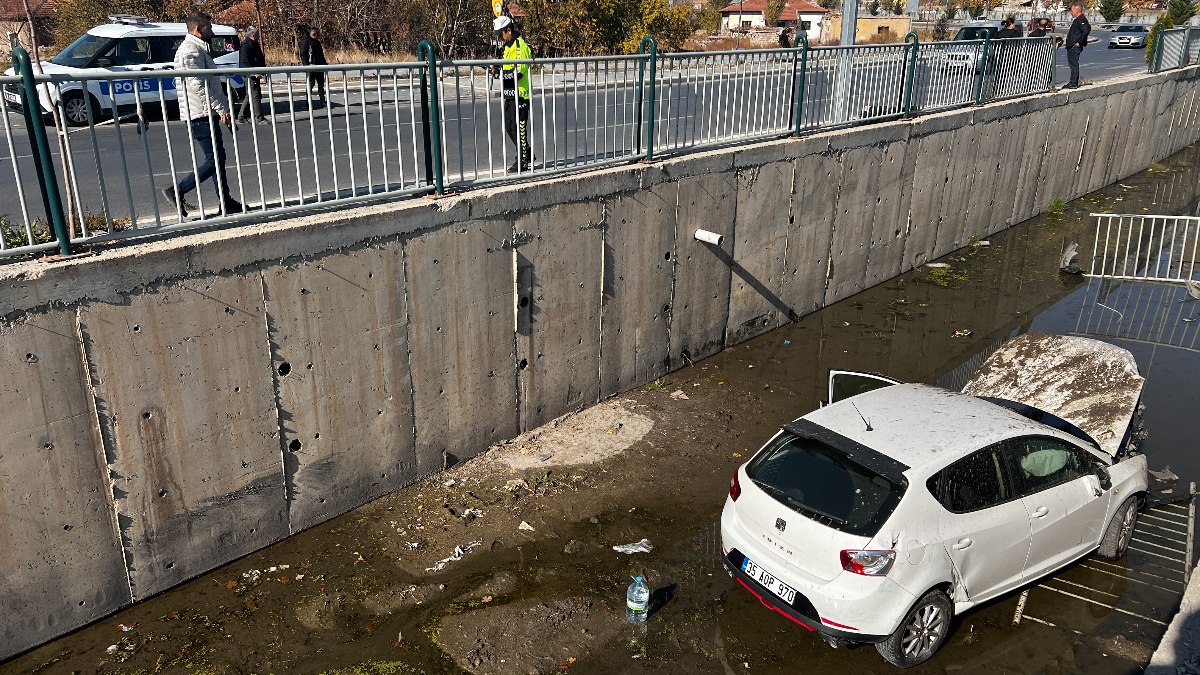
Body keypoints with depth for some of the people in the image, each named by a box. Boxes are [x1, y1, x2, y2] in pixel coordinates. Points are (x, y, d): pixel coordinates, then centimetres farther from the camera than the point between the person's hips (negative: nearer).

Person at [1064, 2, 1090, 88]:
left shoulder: (1081, 20, -14)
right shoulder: (1078, 20, 17)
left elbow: (1086, 31, -27)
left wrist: (1079, 42, -23)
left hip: (1075, 47, -11)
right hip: (1071, 47, 11)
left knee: (1074, 65, -8)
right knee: (1072, 64, 15)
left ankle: (1073, 84, -7)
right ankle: (1073, 83, 21)